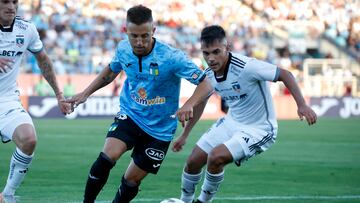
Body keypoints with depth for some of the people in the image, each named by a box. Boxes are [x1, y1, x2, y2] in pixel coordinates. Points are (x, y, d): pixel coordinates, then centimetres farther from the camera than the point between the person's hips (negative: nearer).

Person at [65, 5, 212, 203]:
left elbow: (205, 84, -22)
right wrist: (85, 93, 14)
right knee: (106, 158, -23)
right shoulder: (123, 48, -8)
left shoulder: (171, 57, -23)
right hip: (129, 115, 2)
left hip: (159, 129, -2)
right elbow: (111, 70, 16)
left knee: (131, 180, 1)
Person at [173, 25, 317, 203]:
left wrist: (302, 105, -35)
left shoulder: (246, 67, -30)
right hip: (231, 122, 7)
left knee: (216, 157, -26)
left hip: (258, 129, -7)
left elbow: (284, 75, -24)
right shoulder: (208, 74, -7)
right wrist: (184, 136, 18)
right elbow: (199, 103, 13)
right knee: (193, 162, 4)